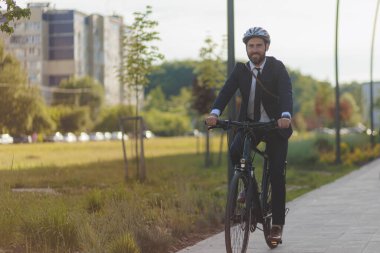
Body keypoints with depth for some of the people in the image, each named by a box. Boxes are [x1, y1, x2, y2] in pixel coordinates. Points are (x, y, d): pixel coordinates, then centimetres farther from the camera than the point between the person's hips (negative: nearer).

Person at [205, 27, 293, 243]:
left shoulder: (277, 67, -9)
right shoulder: (241, 69, -1)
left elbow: (287, 93, -24)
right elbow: (227, 92, -14)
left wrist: (286, 115, -45)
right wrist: (215, 113, -34)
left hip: (276, 126, -2)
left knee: (277, 174, -7)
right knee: (235, 151, -27)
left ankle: (278, 224, 4)